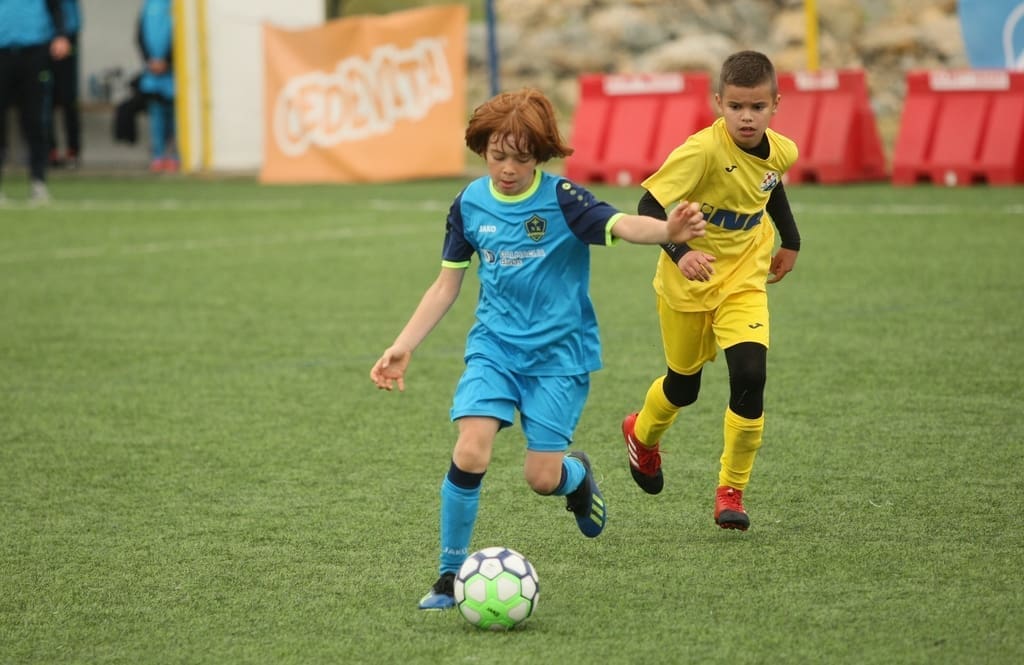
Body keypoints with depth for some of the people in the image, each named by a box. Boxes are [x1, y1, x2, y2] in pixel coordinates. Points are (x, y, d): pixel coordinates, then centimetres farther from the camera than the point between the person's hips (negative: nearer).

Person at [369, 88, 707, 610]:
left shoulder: (561, 200, -13)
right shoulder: (470, 205, 0)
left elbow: (622, 225, -31)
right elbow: (447, 284, 11)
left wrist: (668, 231, -54)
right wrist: (402, 347, 5)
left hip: (559, 350, -2)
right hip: (495, 345, 3)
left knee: (542, 478, -8)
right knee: (470, 453, -18)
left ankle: (577, 474, 31)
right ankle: (450, 575, -3)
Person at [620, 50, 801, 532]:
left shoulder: (780, 152, -9)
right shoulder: (703, 150, -27)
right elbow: (649, 205, -26)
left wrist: (790, 241, 18)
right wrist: (679, 252, -40)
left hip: (744, 281, 3)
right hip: (688, 282, -3)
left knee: (750, 379, -15)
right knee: (684, 384, 15)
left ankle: (731, 492, 1)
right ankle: (642, 434, 51)